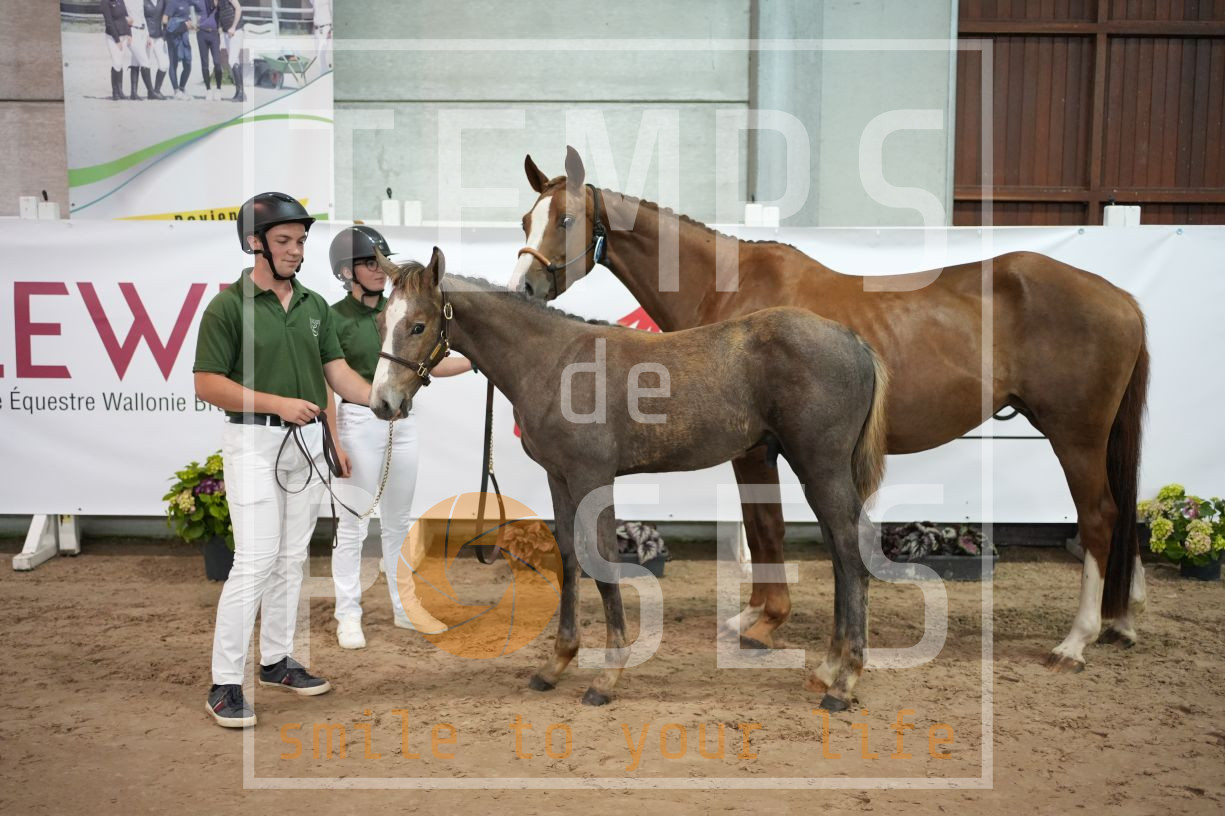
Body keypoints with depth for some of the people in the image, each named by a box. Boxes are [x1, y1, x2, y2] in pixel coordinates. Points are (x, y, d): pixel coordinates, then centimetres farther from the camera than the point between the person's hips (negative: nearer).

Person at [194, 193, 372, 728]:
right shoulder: (228, 306, -9)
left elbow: (337, 372, 6)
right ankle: (224, 683, 1)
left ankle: (276, 660, 25)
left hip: (306, 443, 6)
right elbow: (207, 385, -12)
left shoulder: (314, 305, 8)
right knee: (255, 561, -9)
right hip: (254, 443, -6)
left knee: (292, 559, 12)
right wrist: (277, 403, -20)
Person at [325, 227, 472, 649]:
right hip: (360, 421, -5)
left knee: (399, 521, 13)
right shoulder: (336, 318, -8)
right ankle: (348, 616, 10)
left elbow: (431, 365, 10)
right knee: (353, 524, 0)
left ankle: (404, 605, 23)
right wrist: (334, 442, -14)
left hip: (403, 421, 6)